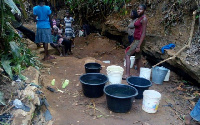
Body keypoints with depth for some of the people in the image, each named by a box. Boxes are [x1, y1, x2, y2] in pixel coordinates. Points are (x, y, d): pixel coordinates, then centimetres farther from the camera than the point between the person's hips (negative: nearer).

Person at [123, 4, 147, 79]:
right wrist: (133, 43, 19)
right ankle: (138, 74, 24)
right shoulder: (139, 18, 13)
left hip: (139, 41, -10)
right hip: (136, 40, 10)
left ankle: (127, 74, -12)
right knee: (138, 57, 14)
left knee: (127, 54, -13)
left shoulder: (144, 19, -14)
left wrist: (139, 46, -22)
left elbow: (143, 33, -19)